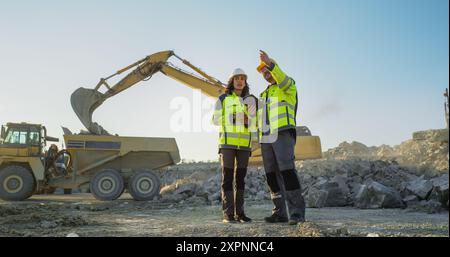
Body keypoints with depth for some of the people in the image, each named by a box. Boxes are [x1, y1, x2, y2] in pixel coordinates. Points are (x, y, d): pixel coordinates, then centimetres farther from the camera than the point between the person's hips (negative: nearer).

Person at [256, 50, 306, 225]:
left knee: (287, 170, -18)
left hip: (283, 134, -7)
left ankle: (297, 213, -16)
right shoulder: (264, 94, 29)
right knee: (272, 175, 2)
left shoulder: (288, 85, 7)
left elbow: (282, 79, -20)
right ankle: (280, 213, 6)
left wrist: (269, 63, -34)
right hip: (266, 138, 7)